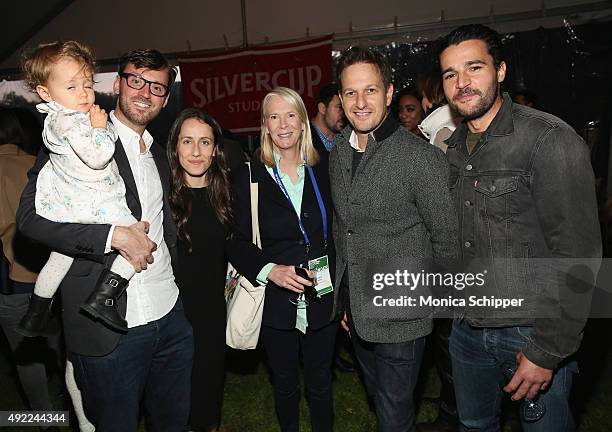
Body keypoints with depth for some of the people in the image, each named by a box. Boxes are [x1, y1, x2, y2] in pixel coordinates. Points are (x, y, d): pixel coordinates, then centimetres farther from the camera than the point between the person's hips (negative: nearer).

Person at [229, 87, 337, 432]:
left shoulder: (323, 174, 1)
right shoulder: (250, 178, -5)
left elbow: (338, 237, 5)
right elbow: (238, 243, -6)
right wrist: (271, 270, -23)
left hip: (323, 301, 1)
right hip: (276, 303, -1)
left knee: (321, 385, 17)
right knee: (285, 385, 20)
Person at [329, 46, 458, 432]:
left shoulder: (422, 157, -19)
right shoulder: (338, 154, 3)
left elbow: (446, 238, -12)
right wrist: (345, 300, 13)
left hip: (401, 315, -6)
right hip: (356, 310, 7)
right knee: (378, 399, 26)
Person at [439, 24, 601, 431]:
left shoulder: (551, 139, -16)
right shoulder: (452, 147, 5)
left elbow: (578, 256, -18)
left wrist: (548, 351, -18)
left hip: (533, 332, -5)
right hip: (468, 326, 6)